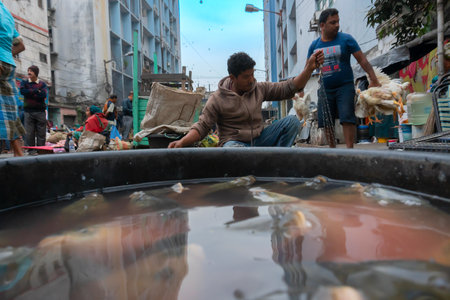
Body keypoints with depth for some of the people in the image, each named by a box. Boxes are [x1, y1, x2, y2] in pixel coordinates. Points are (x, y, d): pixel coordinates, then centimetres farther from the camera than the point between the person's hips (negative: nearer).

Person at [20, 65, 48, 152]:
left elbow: (44, 95, -6)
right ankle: (30, 151, 0)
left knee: (41, 133, -2)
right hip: (29, 111, 0)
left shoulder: (42, 84, 10)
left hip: (40, 111, 0)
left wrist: (30, 93, -4)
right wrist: (36, 91, -7)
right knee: (29, 133, -4)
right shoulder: (24, 82, 13)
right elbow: (22, 91, -6)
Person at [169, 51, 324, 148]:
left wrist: (309, 68, -9)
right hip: (234, 142, -5)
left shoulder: (259, 89, 3)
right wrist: (182, 142, -26)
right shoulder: (217, 99, -8)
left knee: (292, 121, -13)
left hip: (259, 139, 5)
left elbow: (289, 88, 3)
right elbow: (202, 127, -10)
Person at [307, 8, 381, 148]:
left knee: (347, 118, -12)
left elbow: (362, 60, -1)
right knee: (326, 121, 3)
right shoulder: (314, 45, 7)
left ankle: (349, 149, -6)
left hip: (345, 87, -3)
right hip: (325, 89, 3)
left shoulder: (346, 39, 0)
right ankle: (332, 149, 17)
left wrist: (373, 79, -9)